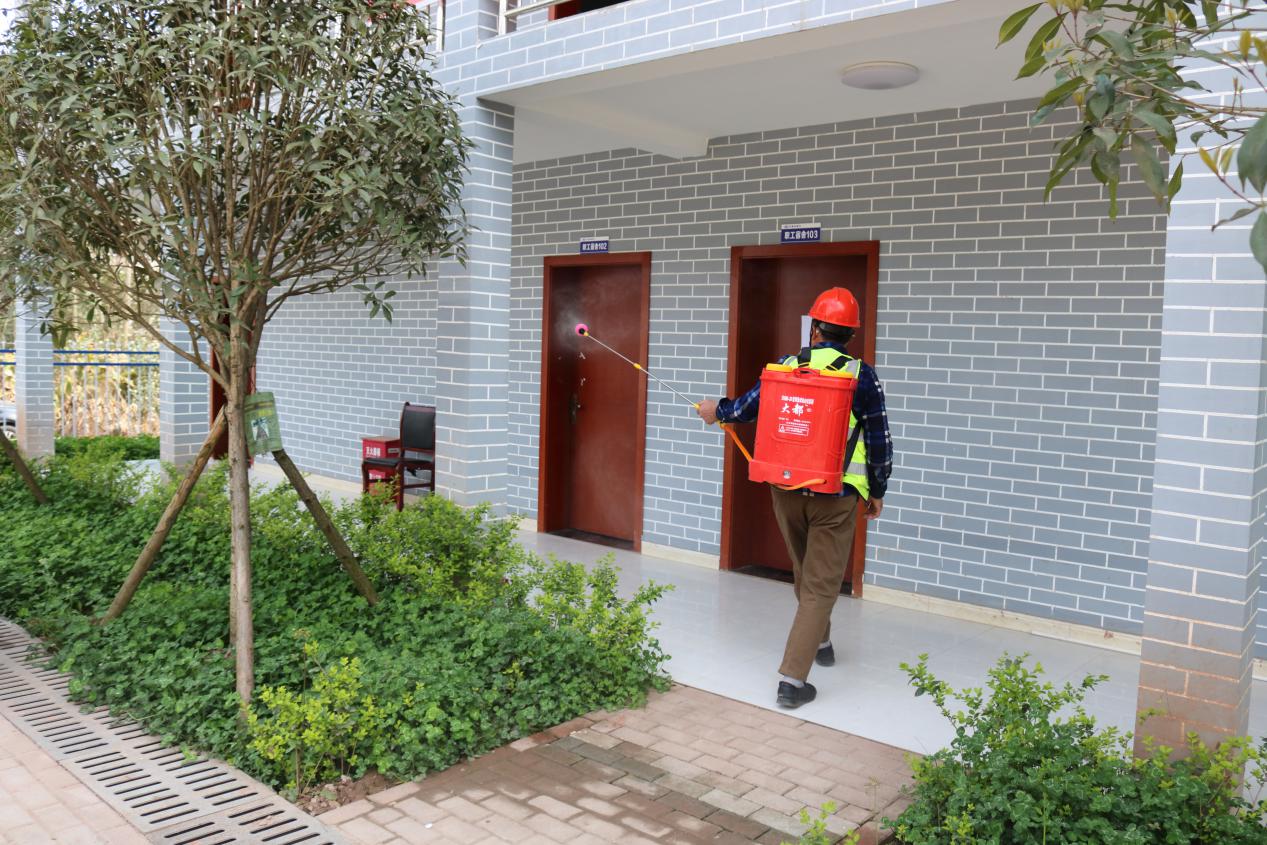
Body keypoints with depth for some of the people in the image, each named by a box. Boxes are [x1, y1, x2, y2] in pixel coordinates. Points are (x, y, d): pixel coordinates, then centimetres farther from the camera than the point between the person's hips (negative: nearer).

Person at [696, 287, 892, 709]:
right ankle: (793, 678, -4)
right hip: (836, 494, -3)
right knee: (822, 584, 2)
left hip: (787, 488, 3)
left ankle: (819, 642, 46)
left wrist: (717, 411, 26)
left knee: (804, 573, 24)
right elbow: (879, 440, -3)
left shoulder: (787, 367, -1)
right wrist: (878, 491, 10)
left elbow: (749, 407, 5)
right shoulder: (861, 375, -6)